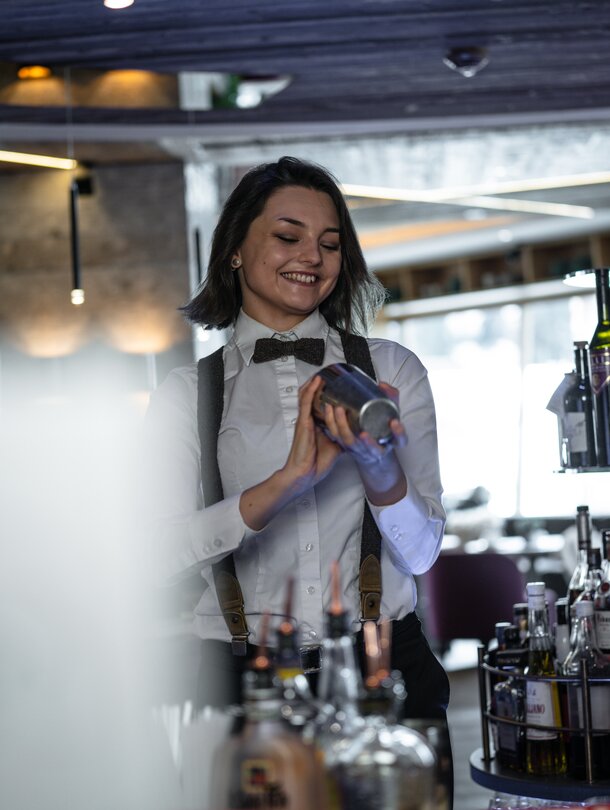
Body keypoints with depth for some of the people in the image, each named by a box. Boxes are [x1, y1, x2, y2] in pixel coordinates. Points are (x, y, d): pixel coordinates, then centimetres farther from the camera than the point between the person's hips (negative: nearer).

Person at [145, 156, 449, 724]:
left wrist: (378, 465, -18)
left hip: (384, 669, 1)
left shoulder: (392, 368, 8)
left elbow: (421, 551, 2)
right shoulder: (187, 393, 5)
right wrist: (289, 479, -22)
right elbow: (166, 555, -10)